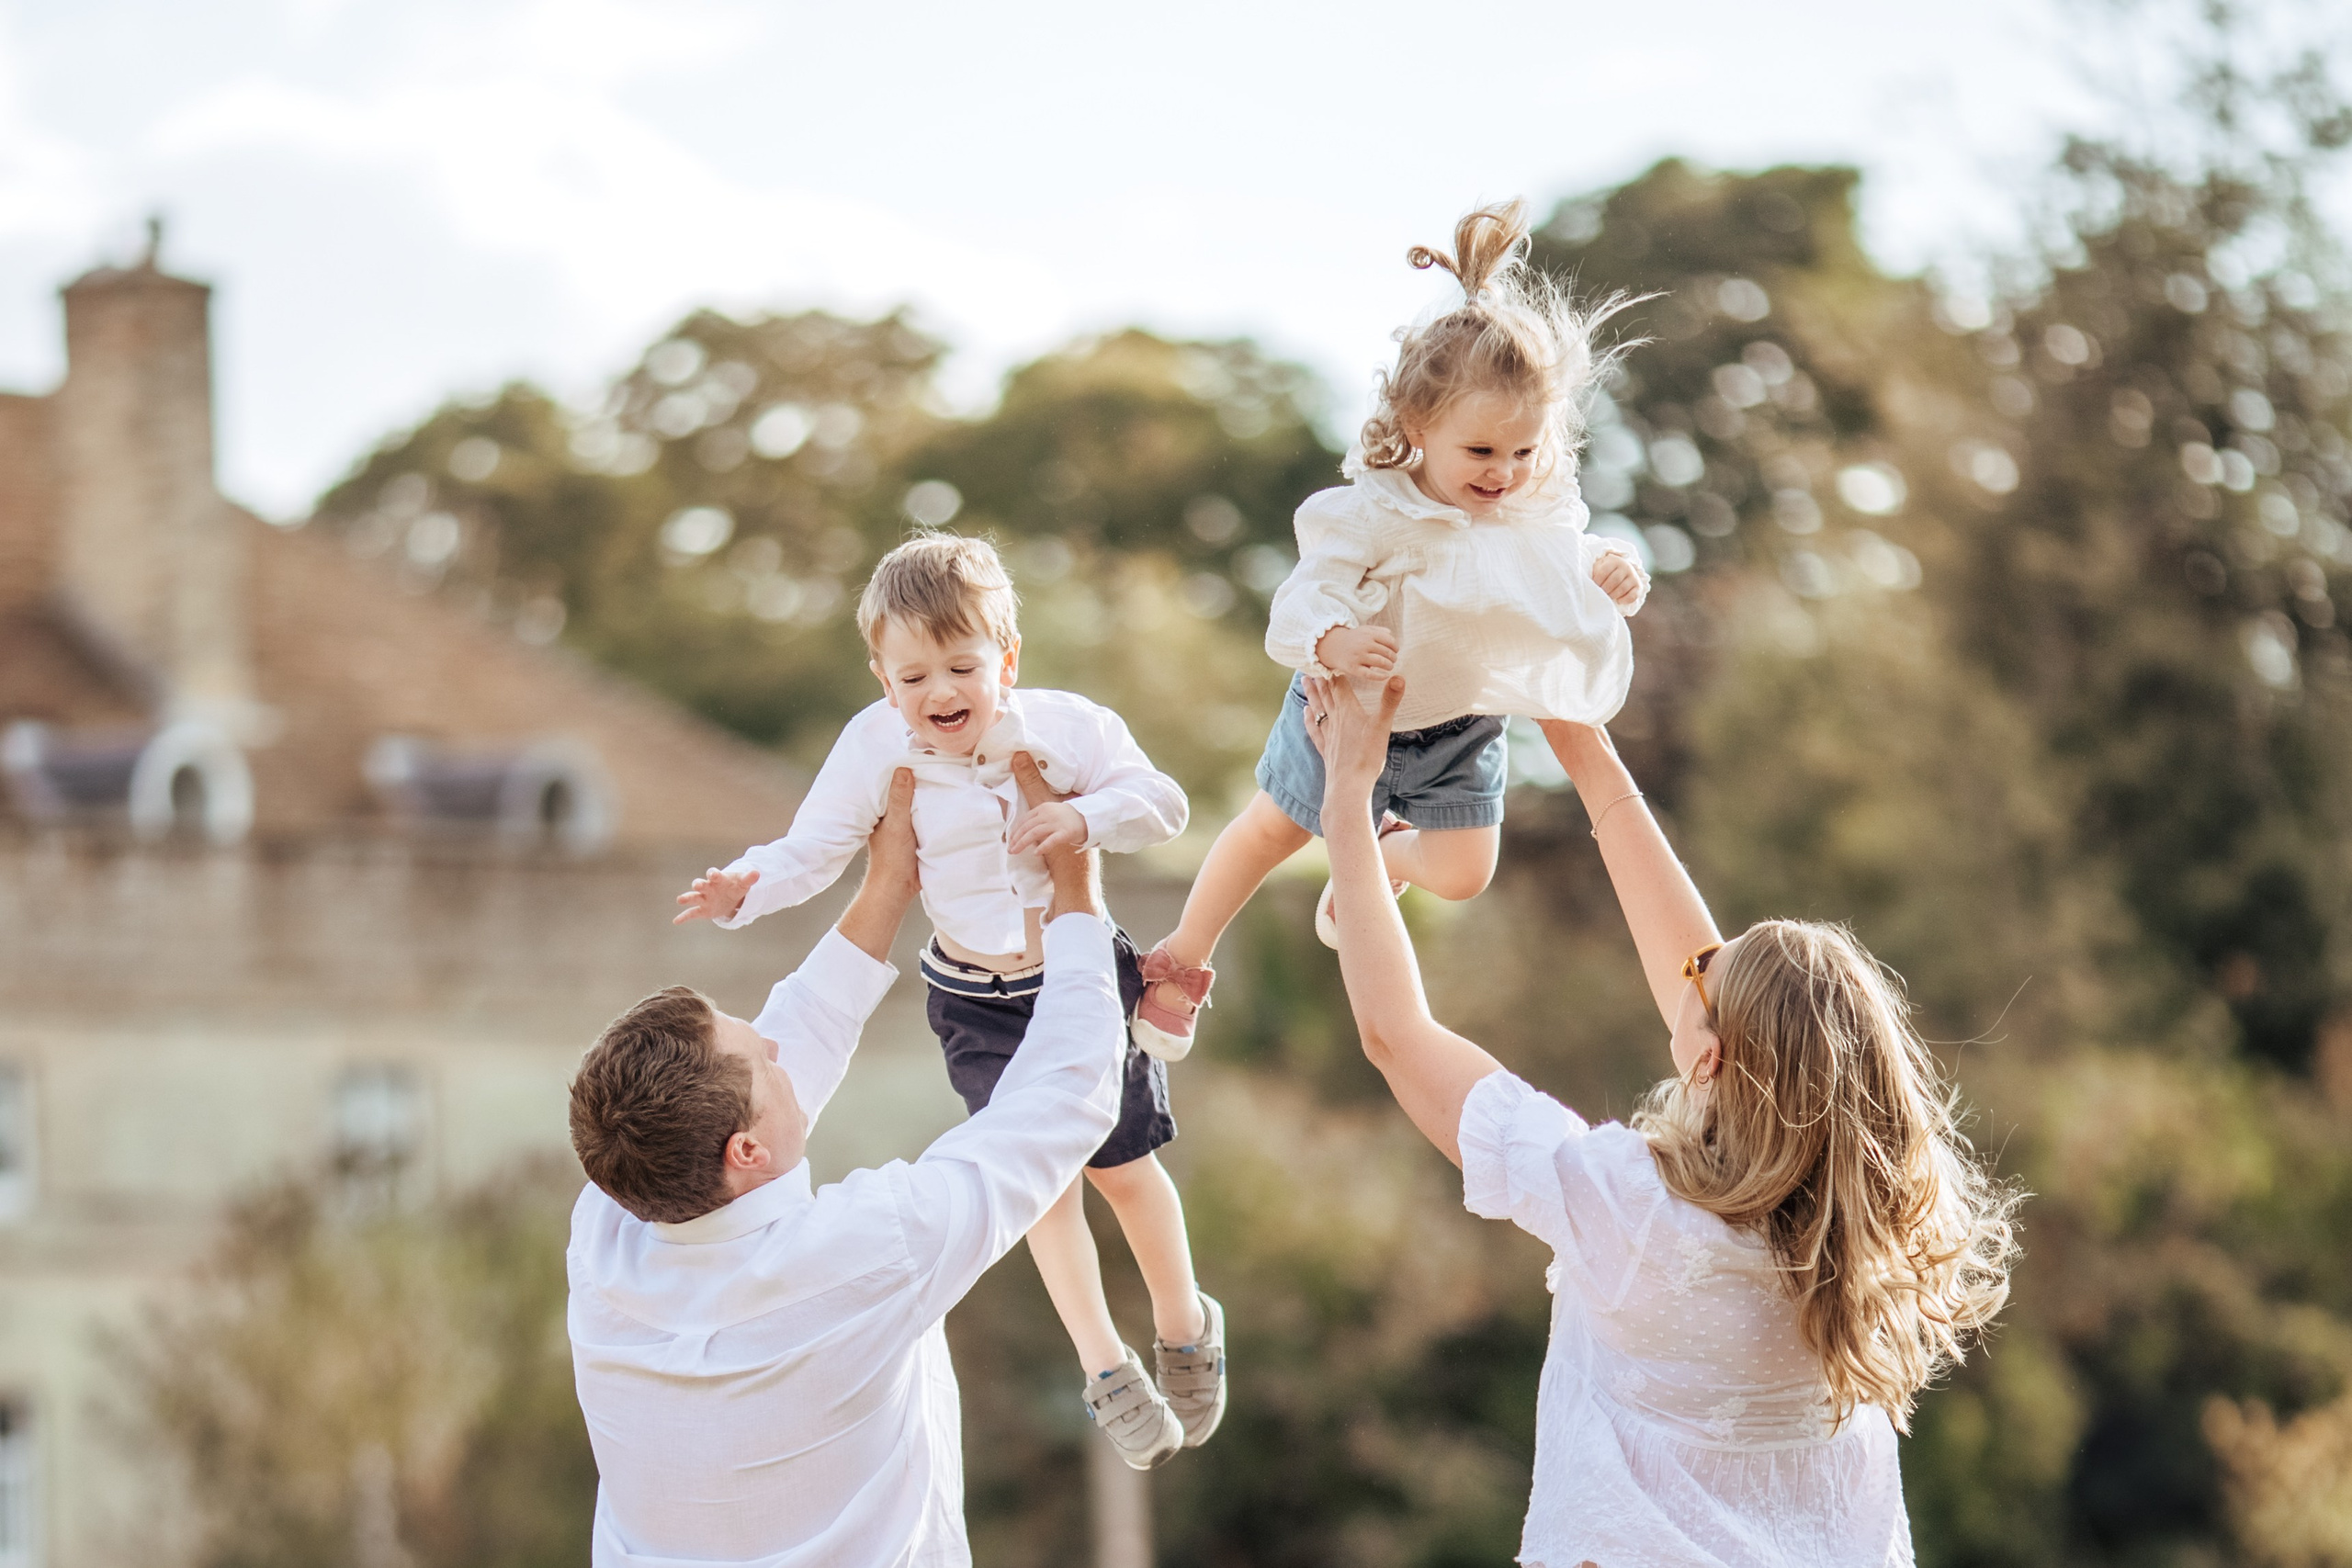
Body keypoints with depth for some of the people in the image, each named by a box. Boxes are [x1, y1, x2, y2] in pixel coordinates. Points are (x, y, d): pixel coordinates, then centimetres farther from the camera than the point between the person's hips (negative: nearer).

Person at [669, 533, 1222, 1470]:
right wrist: (748, 889, -31)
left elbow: (1162, 805, -12)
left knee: (1122, 1165, 11)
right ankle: (1105, 1366, 15)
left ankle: (1185, 1330, 36)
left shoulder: (1065, 728, -18)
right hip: (977, 1007, 0)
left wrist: (1085, 818, -32)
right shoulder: (876, 752, -17)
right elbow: (814, 849, -12)